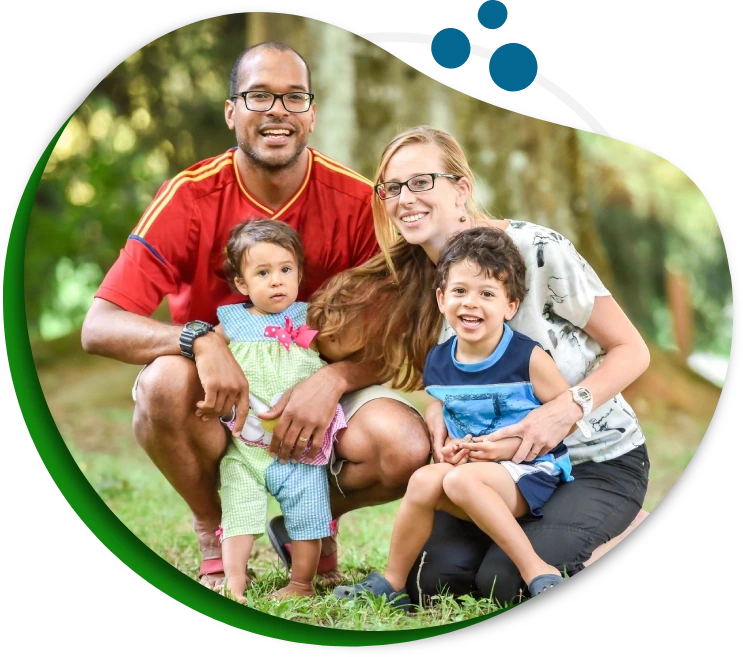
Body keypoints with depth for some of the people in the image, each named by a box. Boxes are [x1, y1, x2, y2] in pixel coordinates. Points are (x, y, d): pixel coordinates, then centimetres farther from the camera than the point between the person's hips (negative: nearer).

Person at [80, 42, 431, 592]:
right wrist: (199, 339, -37)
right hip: (219, 394, -1)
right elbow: (99, 327, -19)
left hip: (319, 389, 1)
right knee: (165, 380, -35)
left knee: (407, 449, -28)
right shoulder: (191, 197, -14)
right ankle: (214, 537, -5)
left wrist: (333, 380, -29)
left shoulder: (356, 200, -11)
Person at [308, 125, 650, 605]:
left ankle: (616, 531, 5)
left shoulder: (536, 250, -18)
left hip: (600, 462, -5)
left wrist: (566, 409, -28)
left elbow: (632, 350, -12)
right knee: (432, 578, -16)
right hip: (500, 463, 5)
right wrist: (439, 410, -14)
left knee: (505, 581, -24)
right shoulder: (411, 285, 0)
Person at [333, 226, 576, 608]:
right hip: (472, 467, 5)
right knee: (424, 479, -23)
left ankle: (538, 573, -28)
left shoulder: (528, 358, -10)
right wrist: (449, 447, -4)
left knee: (460, 480, -32)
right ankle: (392, 584, -7)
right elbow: (440, 419, 19)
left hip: (529, 473, -5)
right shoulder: (437, 362, 6)